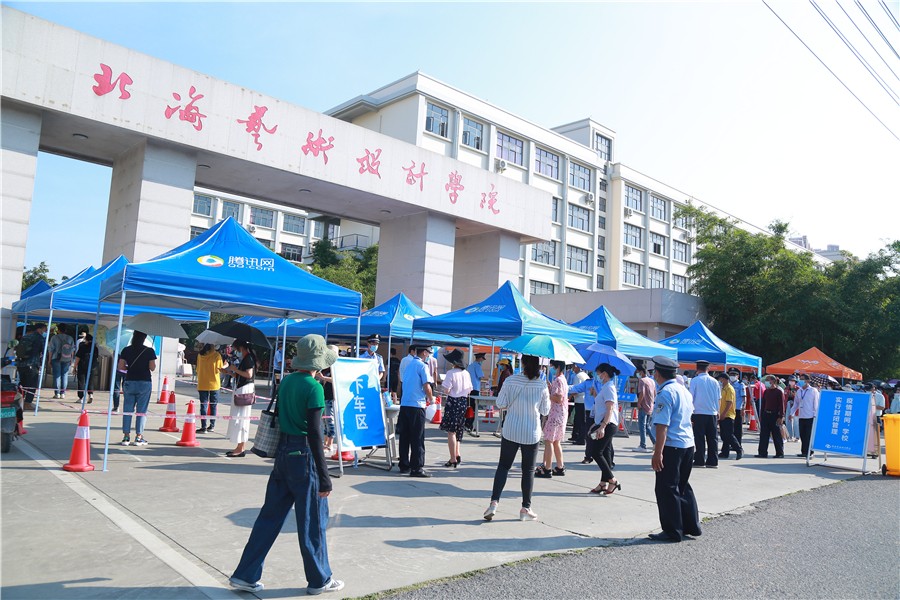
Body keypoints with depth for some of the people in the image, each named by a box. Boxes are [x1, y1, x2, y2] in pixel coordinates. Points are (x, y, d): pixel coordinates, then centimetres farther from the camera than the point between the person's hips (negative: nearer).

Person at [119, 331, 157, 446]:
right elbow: (152, 368, -7)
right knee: (141, 411, 3)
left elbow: (120, 367, 0)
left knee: (127, 410, 9)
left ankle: (126, 437, 9)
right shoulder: (149, 351, -6)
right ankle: (139, 437, 3)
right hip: (144, 383, -2)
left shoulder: (126, 350, 1)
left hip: (130, 382, 2)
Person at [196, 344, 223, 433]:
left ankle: (203, 427, -2)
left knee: (203, 405, 4)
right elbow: (219, 369, -8)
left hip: (202, 384, 2)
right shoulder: (217, 355, -10)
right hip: (214, 384, -2)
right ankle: (212, 426, 13)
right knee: (213, 405, 10)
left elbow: (197, 369, 9)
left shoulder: (200, 355, 1)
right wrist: (225, 365, 11)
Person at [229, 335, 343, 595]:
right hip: (304, 455, -8)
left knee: (270, 515, 16)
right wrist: (324, 476, -16)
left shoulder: (286, 381, 6)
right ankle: (319, 580, 20)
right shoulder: (314, 387, -18)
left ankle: (246, 575, 21)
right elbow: (314, 433, -20)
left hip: (283, 451, 8)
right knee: (313, 520, 6)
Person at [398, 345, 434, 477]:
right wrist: (431, 399, 3)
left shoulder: (408, 365, 16)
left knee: (404, 436, 11)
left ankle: (404, 466, 17)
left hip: (404, 404, 8)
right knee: (418, 438, -3)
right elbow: (426, 386, -15)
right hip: (417, 405, -8)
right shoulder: (422, 366, -8)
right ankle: (417, 468, -2)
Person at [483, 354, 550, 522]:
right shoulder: (542, 385, -9)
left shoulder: (511, 380, -10)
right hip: (532, 433, 0)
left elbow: (500, 403, -4)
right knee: (528, 470, 11)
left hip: (511, 431, 0)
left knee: (503, 466, 10)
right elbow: (545, 410, 1)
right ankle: (526, 508, 17)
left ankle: (494, 502, 0)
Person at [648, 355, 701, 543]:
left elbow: (662, 426, -21)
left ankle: (673, 531, 6)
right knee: (683, 486, 21)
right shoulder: (684, 390, 12)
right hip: (688, 443, 9)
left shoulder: (665, 393, -16)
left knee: (666, 489, 1)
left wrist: (658, 452, -21)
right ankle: (691, 526, 28)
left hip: (672, 446, -9)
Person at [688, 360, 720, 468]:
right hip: (712, 413, 4)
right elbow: (718, 398, 12)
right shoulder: (714, 381, 6)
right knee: (712, 438, 8)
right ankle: (713, 461, 9)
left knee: (699, 438, 2)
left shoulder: (695, 380, -5)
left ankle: (699, 461, 3)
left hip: (699, 413, -3)